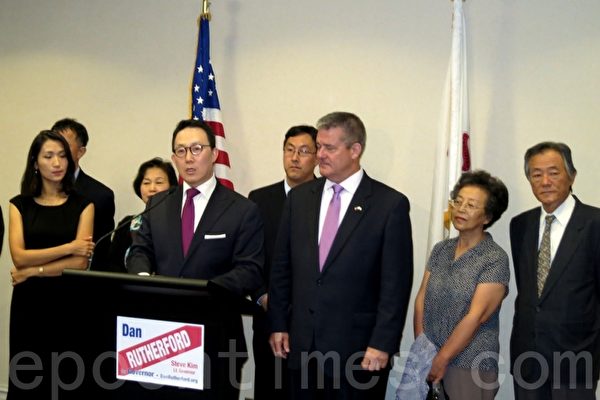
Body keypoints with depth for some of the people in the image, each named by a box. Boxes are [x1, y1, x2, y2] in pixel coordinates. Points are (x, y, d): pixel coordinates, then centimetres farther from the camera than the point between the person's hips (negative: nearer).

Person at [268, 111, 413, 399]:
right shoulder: (299, 197, 7)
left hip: (357, 348, -4)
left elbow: (396, 282, -8)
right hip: (301, 343, 4)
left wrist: (382, 343, -11)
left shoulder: (390, 204, -6)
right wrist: (278, 324, 7)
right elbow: (281, 267, 10)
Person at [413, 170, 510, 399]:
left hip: (471, 368, -4)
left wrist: (441, 360, -14)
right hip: (430, 361, 5)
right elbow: (421, 299, 5)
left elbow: (475, 317, -15)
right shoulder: (440, 250, 7)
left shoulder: (495, 259, -10)